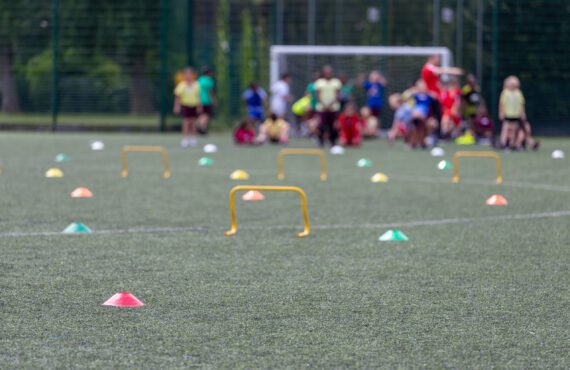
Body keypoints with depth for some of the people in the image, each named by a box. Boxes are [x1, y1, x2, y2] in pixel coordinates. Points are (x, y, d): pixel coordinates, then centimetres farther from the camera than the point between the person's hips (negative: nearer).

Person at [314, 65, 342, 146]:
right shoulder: (319, 82, 7)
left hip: (333, 107, 1)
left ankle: (333, 140, 9)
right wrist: (323, 105, -13)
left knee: (332, 124, -1)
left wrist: (331, 104, -13)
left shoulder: (336, 82, 7)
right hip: (322, 107, 0)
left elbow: (338, 95, 1)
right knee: (323, 124, -9)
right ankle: (321, 141, 1)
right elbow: (318, 95, 2)